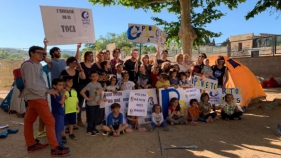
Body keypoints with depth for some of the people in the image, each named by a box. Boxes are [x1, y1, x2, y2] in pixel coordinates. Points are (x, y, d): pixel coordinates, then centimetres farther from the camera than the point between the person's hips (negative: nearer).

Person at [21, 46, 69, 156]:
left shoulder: (38, 65, 13)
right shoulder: (28, 65, -15)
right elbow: (31, 85, -20)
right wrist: (48, 91, -17)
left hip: (38, 97, 9)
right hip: (36, 98, -9)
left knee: (29, 121, 18)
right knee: (50, 121, -7)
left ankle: (31, 145, 29)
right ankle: (55, 148, -1)